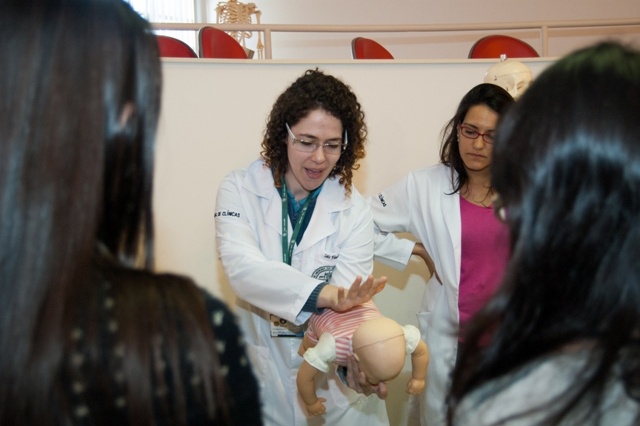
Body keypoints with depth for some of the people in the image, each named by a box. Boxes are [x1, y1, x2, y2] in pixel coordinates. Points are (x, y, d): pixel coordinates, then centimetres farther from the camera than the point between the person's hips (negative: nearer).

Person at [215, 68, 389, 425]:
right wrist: (325, 294, -38)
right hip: (263, 373, 0)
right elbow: (241, 266, -24)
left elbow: (347, 303, -12)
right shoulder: (240, 190, -8)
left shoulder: (354, 210, -7)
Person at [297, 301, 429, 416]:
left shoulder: (398, 336, -42)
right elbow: (304, 377, -35)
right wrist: (312, 403, -18)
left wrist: (418, 379, -8)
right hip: (322, 313, -2)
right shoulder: (332, 346, -51)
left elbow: (422, 351, -19)